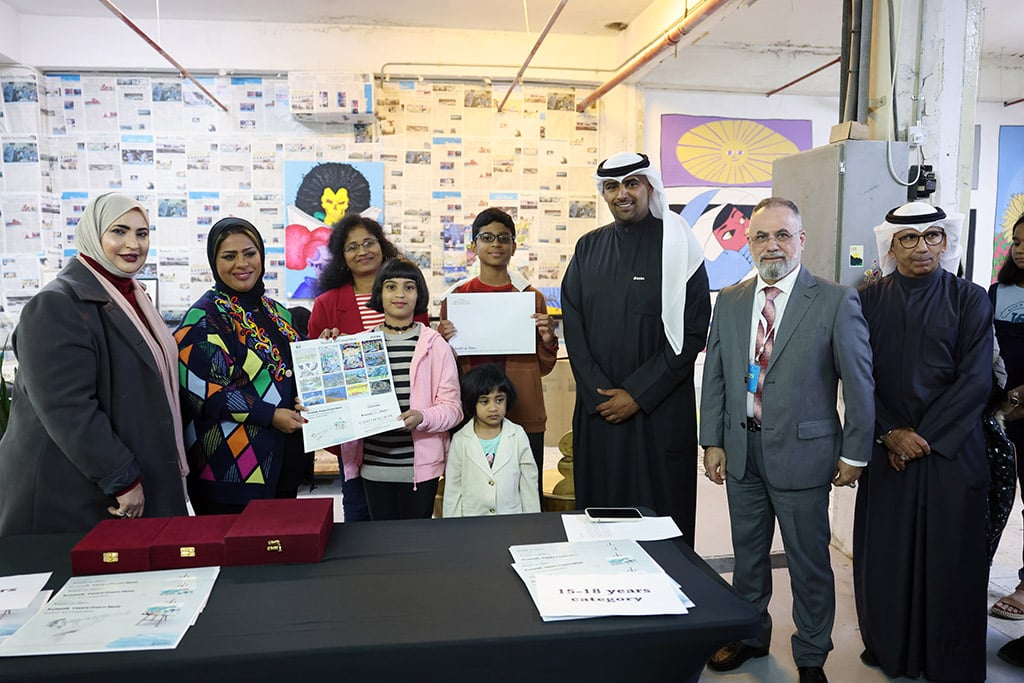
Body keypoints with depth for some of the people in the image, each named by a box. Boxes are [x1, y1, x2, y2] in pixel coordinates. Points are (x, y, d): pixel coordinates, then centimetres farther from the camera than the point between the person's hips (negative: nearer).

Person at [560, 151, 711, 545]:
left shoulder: (678, 246, -4)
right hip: (597, 409, 4)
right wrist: (597, 394, -5)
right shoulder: (588, 249, 8)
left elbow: (692, 332, -8)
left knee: (661, 510, 4)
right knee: (600, 507, 11)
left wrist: (637, 394, -11)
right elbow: (573, 326, 5)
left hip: (661, 412, -3)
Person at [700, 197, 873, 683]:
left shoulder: (836, 301, -8)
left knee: (809, 561, 11)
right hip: (741, 451, 4)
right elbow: (714, 378, 8)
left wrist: (853, 454, -6)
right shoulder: (729, 302, 5)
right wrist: (713, 442, 5)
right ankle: (750, 636, 40)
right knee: (747, 553, 19)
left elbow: (858, 383, -6)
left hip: (802, 452, -4)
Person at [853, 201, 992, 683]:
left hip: (951, 448, -1)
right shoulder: (868, 300, 4)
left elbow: (975, 380, -6)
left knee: (949, 554, 5)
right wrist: (891, 434, -9)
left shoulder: (970, 300, 0)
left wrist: (925, 435, -11)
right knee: (885, 551, 6)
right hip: (886, 448, 1)